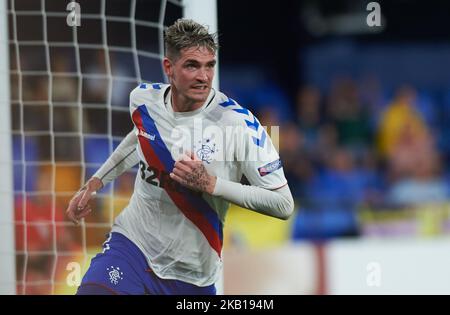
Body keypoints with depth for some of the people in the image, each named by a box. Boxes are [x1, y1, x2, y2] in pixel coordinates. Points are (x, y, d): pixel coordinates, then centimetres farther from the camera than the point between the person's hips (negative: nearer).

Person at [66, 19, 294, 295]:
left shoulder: (239, 123, -17)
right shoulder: (144, 98, -2)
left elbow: (284, 205, -17)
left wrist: (211, 184, -24)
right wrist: (95, 183, 23)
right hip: (132, 242, 2)